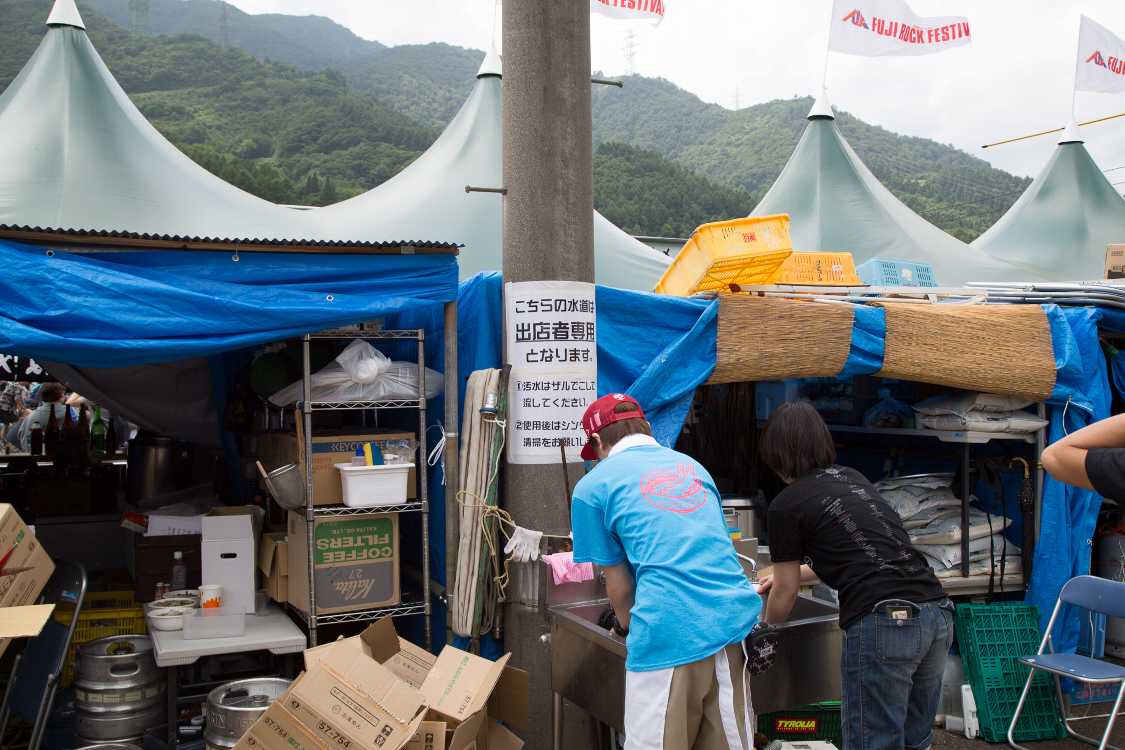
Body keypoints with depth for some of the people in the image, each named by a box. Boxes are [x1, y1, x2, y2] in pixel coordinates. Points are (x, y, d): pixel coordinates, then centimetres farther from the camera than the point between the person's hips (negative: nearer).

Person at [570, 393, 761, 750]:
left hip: (670, 633, -5)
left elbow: (618, 580, 10)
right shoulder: (692, 465, 22)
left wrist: (627, 625, 31)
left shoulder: (593, 486, 5)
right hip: (734, 618, 5)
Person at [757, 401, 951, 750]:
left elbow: (785, 597, 11)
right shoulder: (853, 478, 21)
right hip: (938, 613, 8)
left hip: (884, 622, -7)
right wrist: (790, 573, 49)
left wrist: (766, 624, 33)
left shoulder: (785, 505, 1)